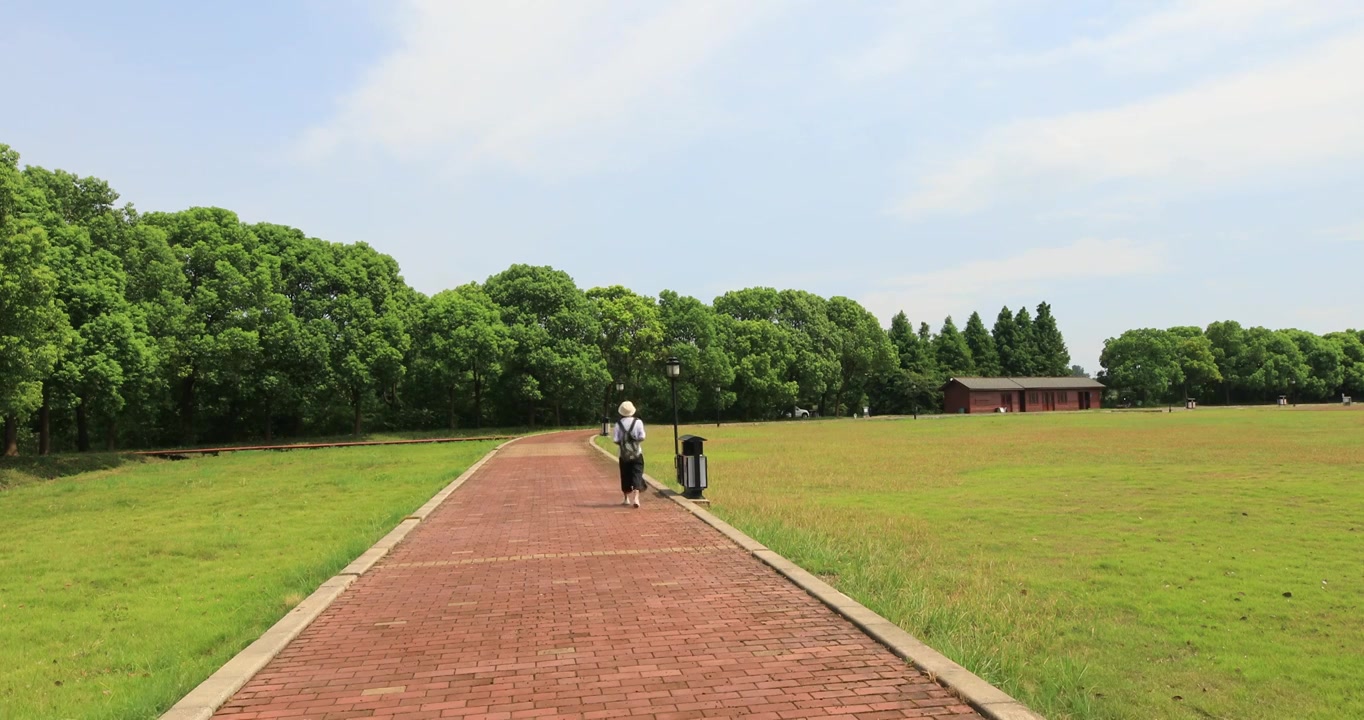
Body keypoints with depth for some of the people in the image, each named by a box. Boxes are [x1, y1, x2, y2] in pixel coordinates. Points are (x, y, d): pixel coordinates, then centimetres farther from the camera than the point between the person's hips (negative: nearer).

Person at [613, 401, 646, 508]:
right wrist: (635, 439, 8)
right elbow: (642, 437, -11)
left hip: (624, 454, 1)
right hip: (636, 453, -1)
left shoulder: (619, 424, -4)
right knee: (637, 474, -2)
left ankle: (627, 499, 20)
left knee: (625, 476, 13)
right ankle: (636, 497, -17)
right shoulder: (638, 422, -6)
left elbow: (615, 439, -7)